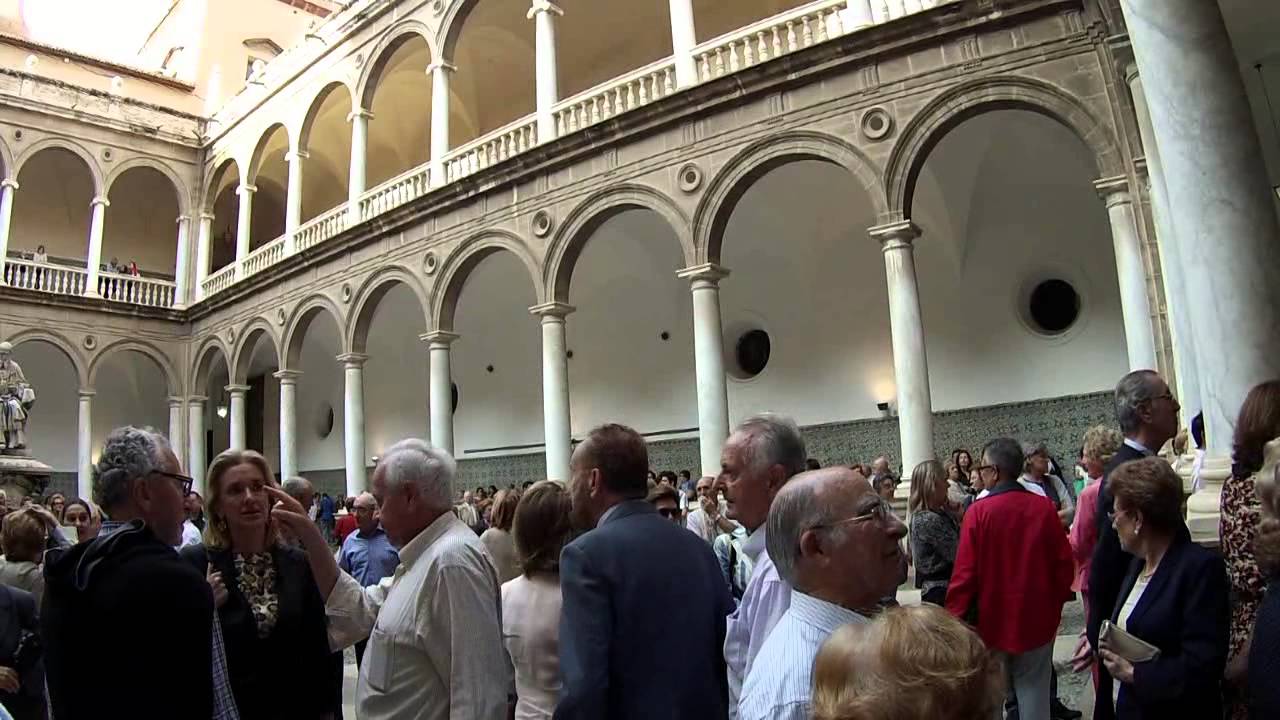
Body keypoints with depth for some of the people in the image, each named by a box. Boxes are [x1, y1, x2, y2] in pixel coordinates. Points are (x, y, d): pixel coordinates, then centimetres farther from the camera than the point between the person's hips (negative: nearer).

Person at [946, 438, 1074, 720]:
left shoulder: (978, 511, -17)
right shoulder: (1044, 507, -7)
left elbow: (964, 573, -16)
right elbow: (1064, 563, 0)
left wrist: (954, 618, -6)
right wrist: (1055, 603, 15)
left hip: (993, 621, -3)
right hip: (1037, 620, 3)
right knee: (1034, 692, 15)